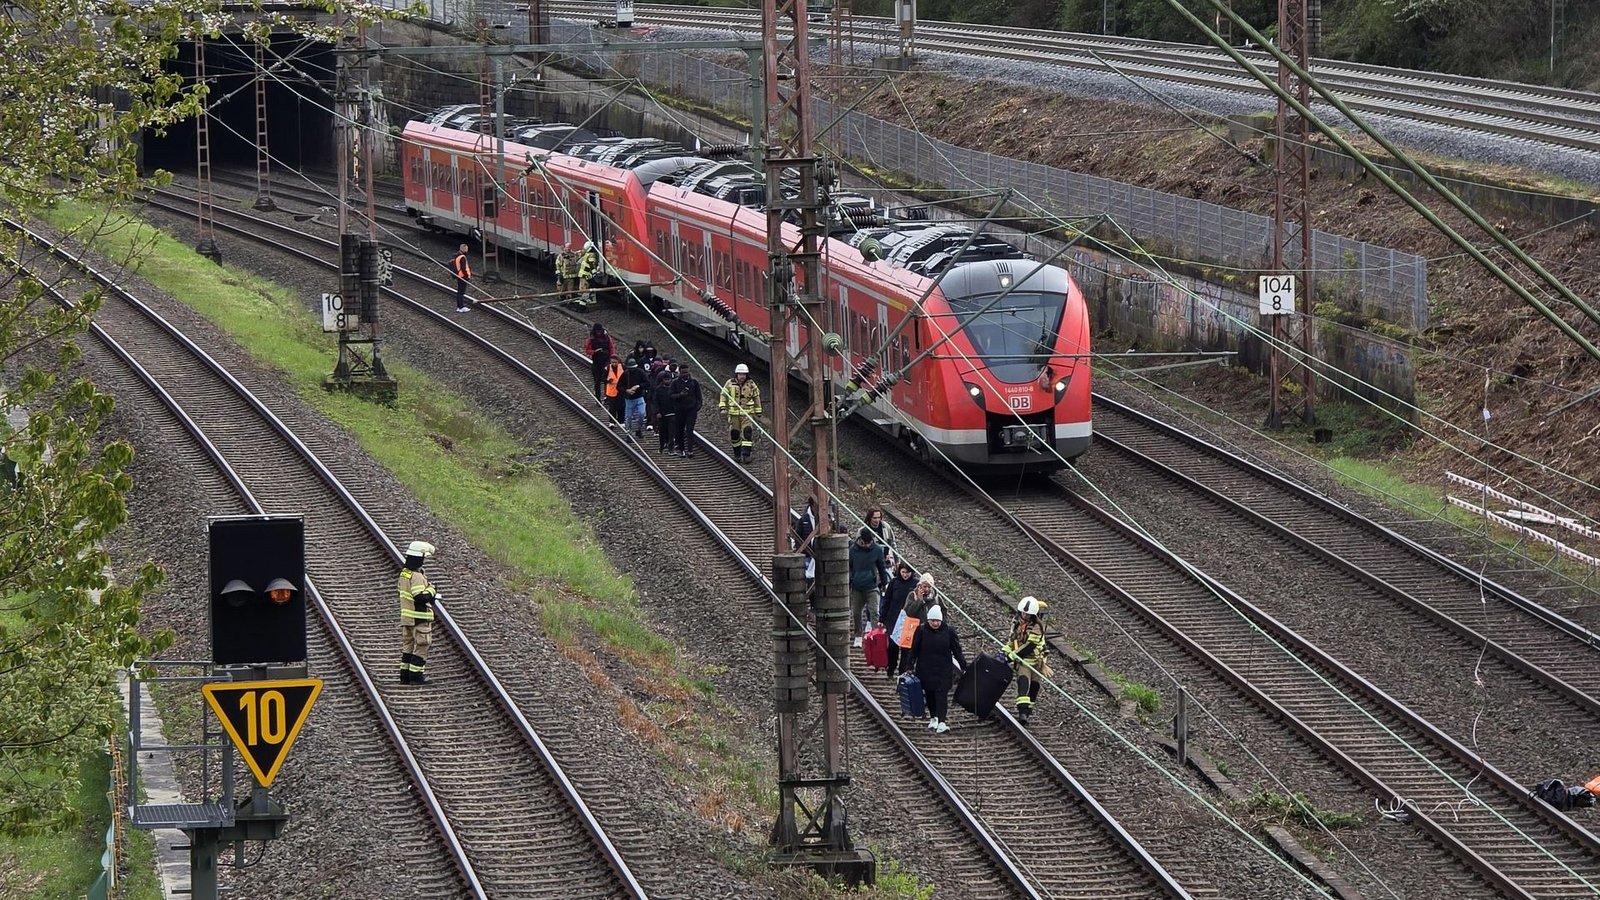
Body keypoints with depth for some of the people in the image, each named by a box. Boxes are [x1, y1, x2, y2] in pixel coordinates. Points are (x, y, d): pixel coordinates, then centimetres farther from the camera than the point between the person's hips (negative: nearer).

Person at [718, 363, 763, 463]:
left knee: (747, 433, -14)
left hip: (747, 413, -1)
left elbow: (756, 398, 12)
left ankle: (746, 455, -14)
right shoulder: (730, 383, 1)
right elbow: (723, 396, 5)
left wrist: (758, 412, 15)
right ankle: (737, 454, 23)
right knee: (734, 434, 6)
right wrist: (723, 408, -7)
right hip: (733, 414, 1)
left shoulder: (751, 385, 2)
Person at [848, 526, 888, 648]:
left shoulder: (877, 549, -4)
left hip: (872, 587, -1)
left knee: (874, 611, -12)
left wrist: (884, 583, 15)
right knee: (856, 613, 10)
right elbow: (848, 568, 6)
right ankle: (858, 637, 26)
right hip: (856, 587, 1)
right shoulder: (853, 550, -5)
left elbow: (882, 568, 8)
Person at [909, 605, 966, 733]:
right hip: (925, 669, 2)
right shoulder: (921, 630, -3)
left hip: (943, 670, -2)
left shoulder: (949, 631, -3)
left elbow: (957, 650, 2)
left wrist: (964, 666, 0)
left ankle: (942, 721, -15)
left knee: (942, 694, -10)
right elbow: (914, 650, 2)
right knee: (929, 694, 9)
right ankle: (933, 718, 28)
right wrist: (910, 665, -2)